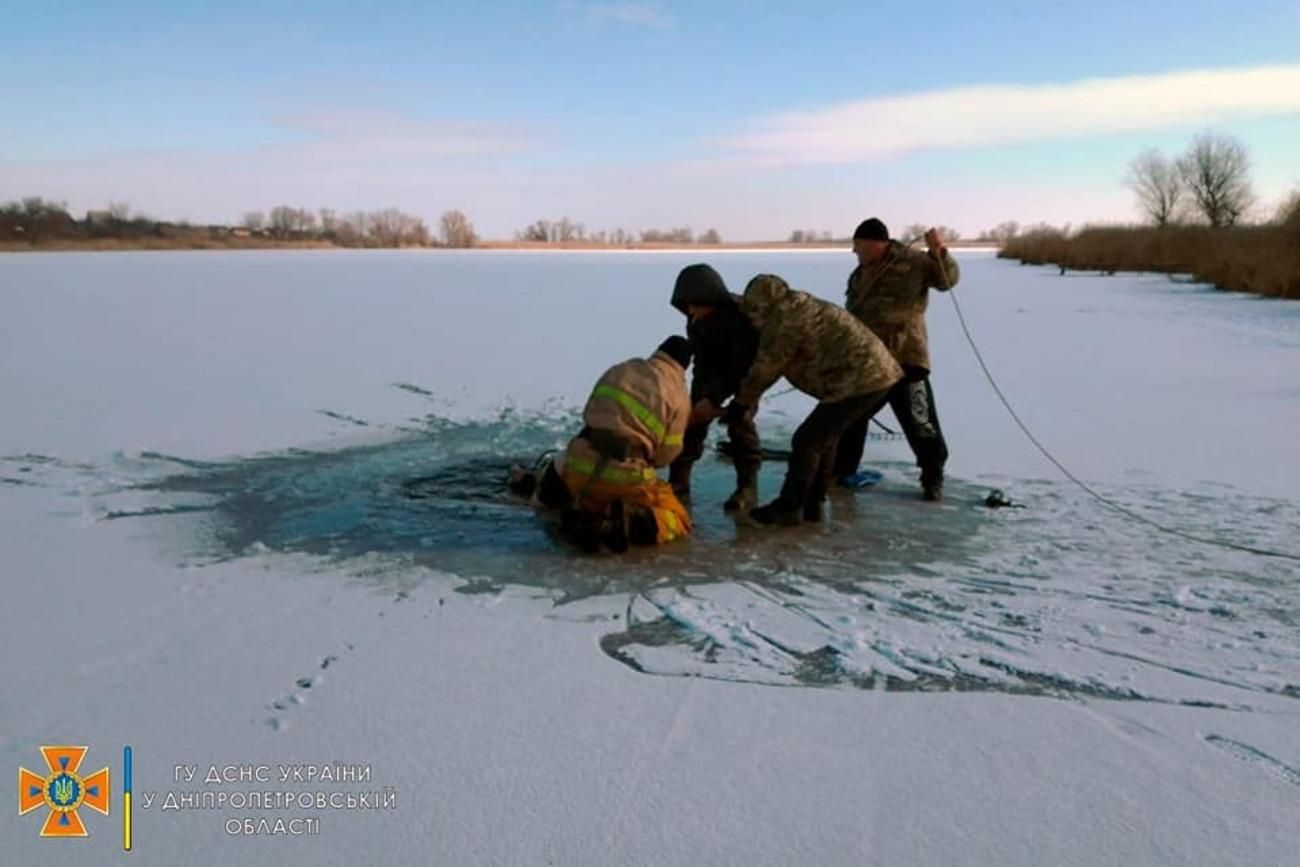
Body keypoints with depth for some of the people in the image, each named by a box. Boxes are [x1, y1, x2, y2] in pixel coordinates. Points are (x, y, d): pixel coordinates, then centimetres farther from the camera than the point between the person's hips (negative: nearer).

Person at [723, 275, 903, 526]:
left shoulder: (784, 320, -9)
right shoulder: (803, 310, 22)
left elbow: (766, 368, -2)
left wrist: (741, 402, 10)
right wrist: (749, 398, 25)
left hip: (860, 381, -10)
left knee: (807, 440, -3)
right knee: (824, 438, 18)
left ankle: (789, 507, 4)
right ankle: (811, 504, 23)